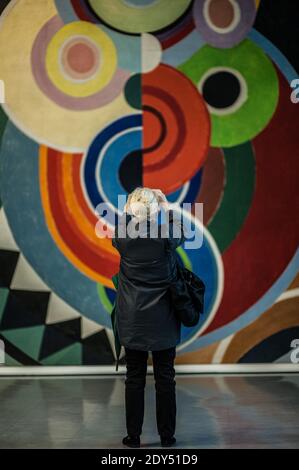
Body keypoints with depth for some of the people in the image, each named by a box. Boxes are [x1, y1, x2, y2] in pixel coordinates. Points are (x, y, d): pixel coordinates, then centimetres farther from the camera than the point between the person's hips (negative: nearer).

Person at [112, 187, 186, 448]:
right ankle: (167, 436, 16)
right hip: (163, 319, -1)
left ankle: (133, 436, 16)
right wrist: (167, 206, 18)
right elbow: (181, 234, 11)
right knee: (165, 378, 8)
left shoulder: (123, 236, -9)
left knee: (134, 378, 9)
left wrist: (128, 208, 22)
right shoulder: (165, 236, -13)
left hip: (132, 320, 1)